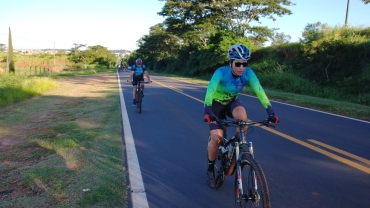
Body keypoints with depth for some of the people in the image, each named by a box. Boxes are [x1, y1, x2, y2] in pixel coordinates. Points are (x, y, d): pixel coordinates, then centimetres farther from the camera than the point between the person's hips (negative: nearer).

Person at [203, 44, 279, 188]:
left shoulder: (248, 73, -22)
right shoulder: (221, 72, -31)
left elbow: (259, 91, -30)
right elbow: (210, 91, -44)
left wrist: (271, 112, -41)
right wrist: (208, 112, -59)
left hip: (232, 102, 3)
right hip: (216, 103, -2)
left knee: (242, 116, -33)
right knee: (216, 137, -15)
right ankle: (210, 168, 10)